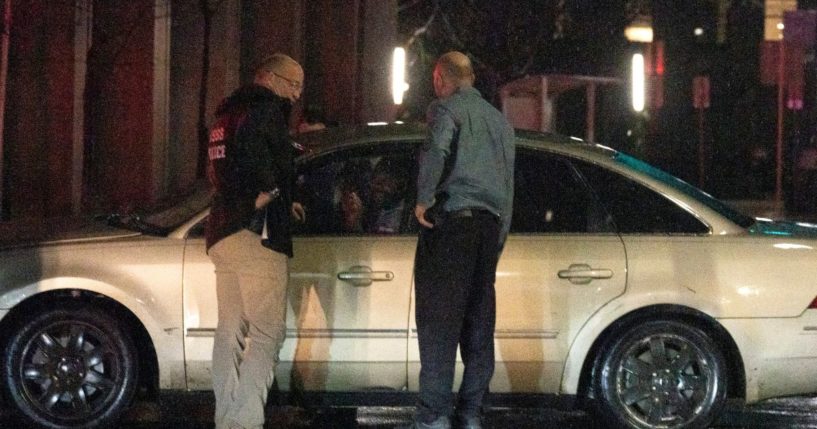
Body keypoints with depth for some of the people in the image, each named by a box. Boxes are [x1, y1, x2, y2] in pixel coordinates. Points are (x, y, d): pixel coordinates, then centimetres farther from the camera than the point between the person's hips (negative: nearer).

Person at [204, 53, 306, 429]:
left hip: (222, 234, 9)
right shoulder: (265, 107, -5)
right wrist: (269, 191, -15)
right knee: (267, 335, -10)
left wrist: (283, 202, 17)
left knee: (231, 332, 10)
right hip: (255, 233, -9)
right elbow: (254, 143, -28)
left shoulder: (229, 112, 24)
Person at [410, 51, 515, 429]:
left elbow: (437, 150, -23)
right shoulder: (499, 119, 23)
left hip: (451, 218, -7)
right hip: (490, 225, 7)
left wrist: (424, 199, -14)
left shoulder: (447, 108, -1)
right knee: (479, 323, 8)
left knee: (439, 320, -7)